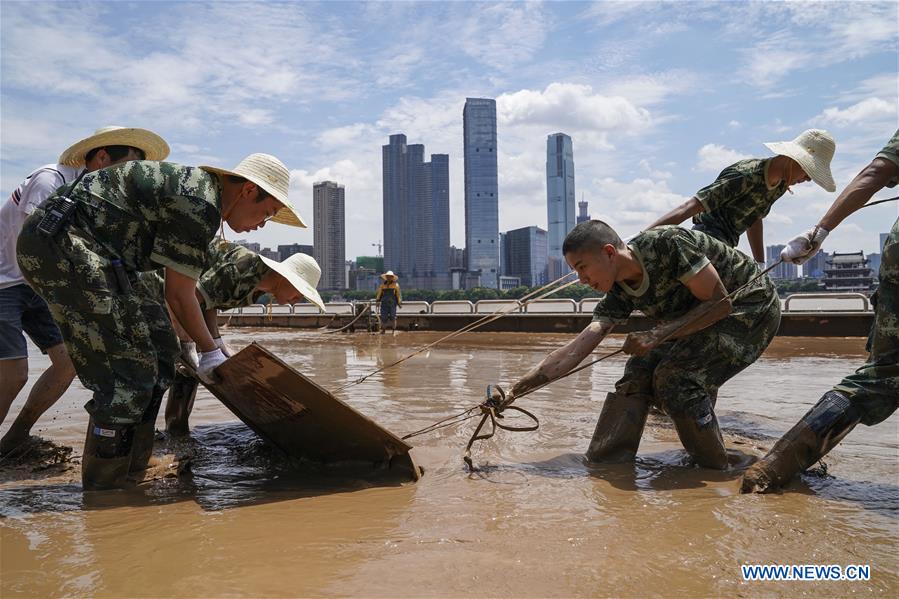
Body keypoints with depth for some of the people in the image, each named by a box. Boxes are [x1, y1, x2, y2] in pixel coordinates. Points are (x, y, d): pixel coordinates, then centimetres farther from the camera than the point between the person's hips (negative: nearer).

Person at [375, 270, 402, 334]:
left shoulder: (395, 285, 7)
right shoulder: (382, 285, 13)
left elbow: (399, 294, 6)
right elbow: (379, 293, 14)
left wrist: (399, 303, 0)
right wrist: (377, 299, -2)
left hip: (392, 303, -2)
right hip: (384, 303, 2)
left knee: (392, 317, -8)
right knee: (383, 317, -1)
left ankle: (394, 330, -1)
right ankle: (383, 330, 9)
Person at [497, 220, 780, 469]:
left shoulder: (668, 243, -30)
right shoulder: (620, 293, -9)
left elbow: (719, 302, -26)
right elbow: (578, 347, -13)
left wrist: (657, 335, -30)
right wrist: (519, 388, -19)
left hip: (752, 305, -7)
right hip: (705, 320, 7)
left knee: (675, 376, -23)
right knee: (639, 369, -7)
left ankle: (716, 472, -6)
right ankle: (605, 464, 1)